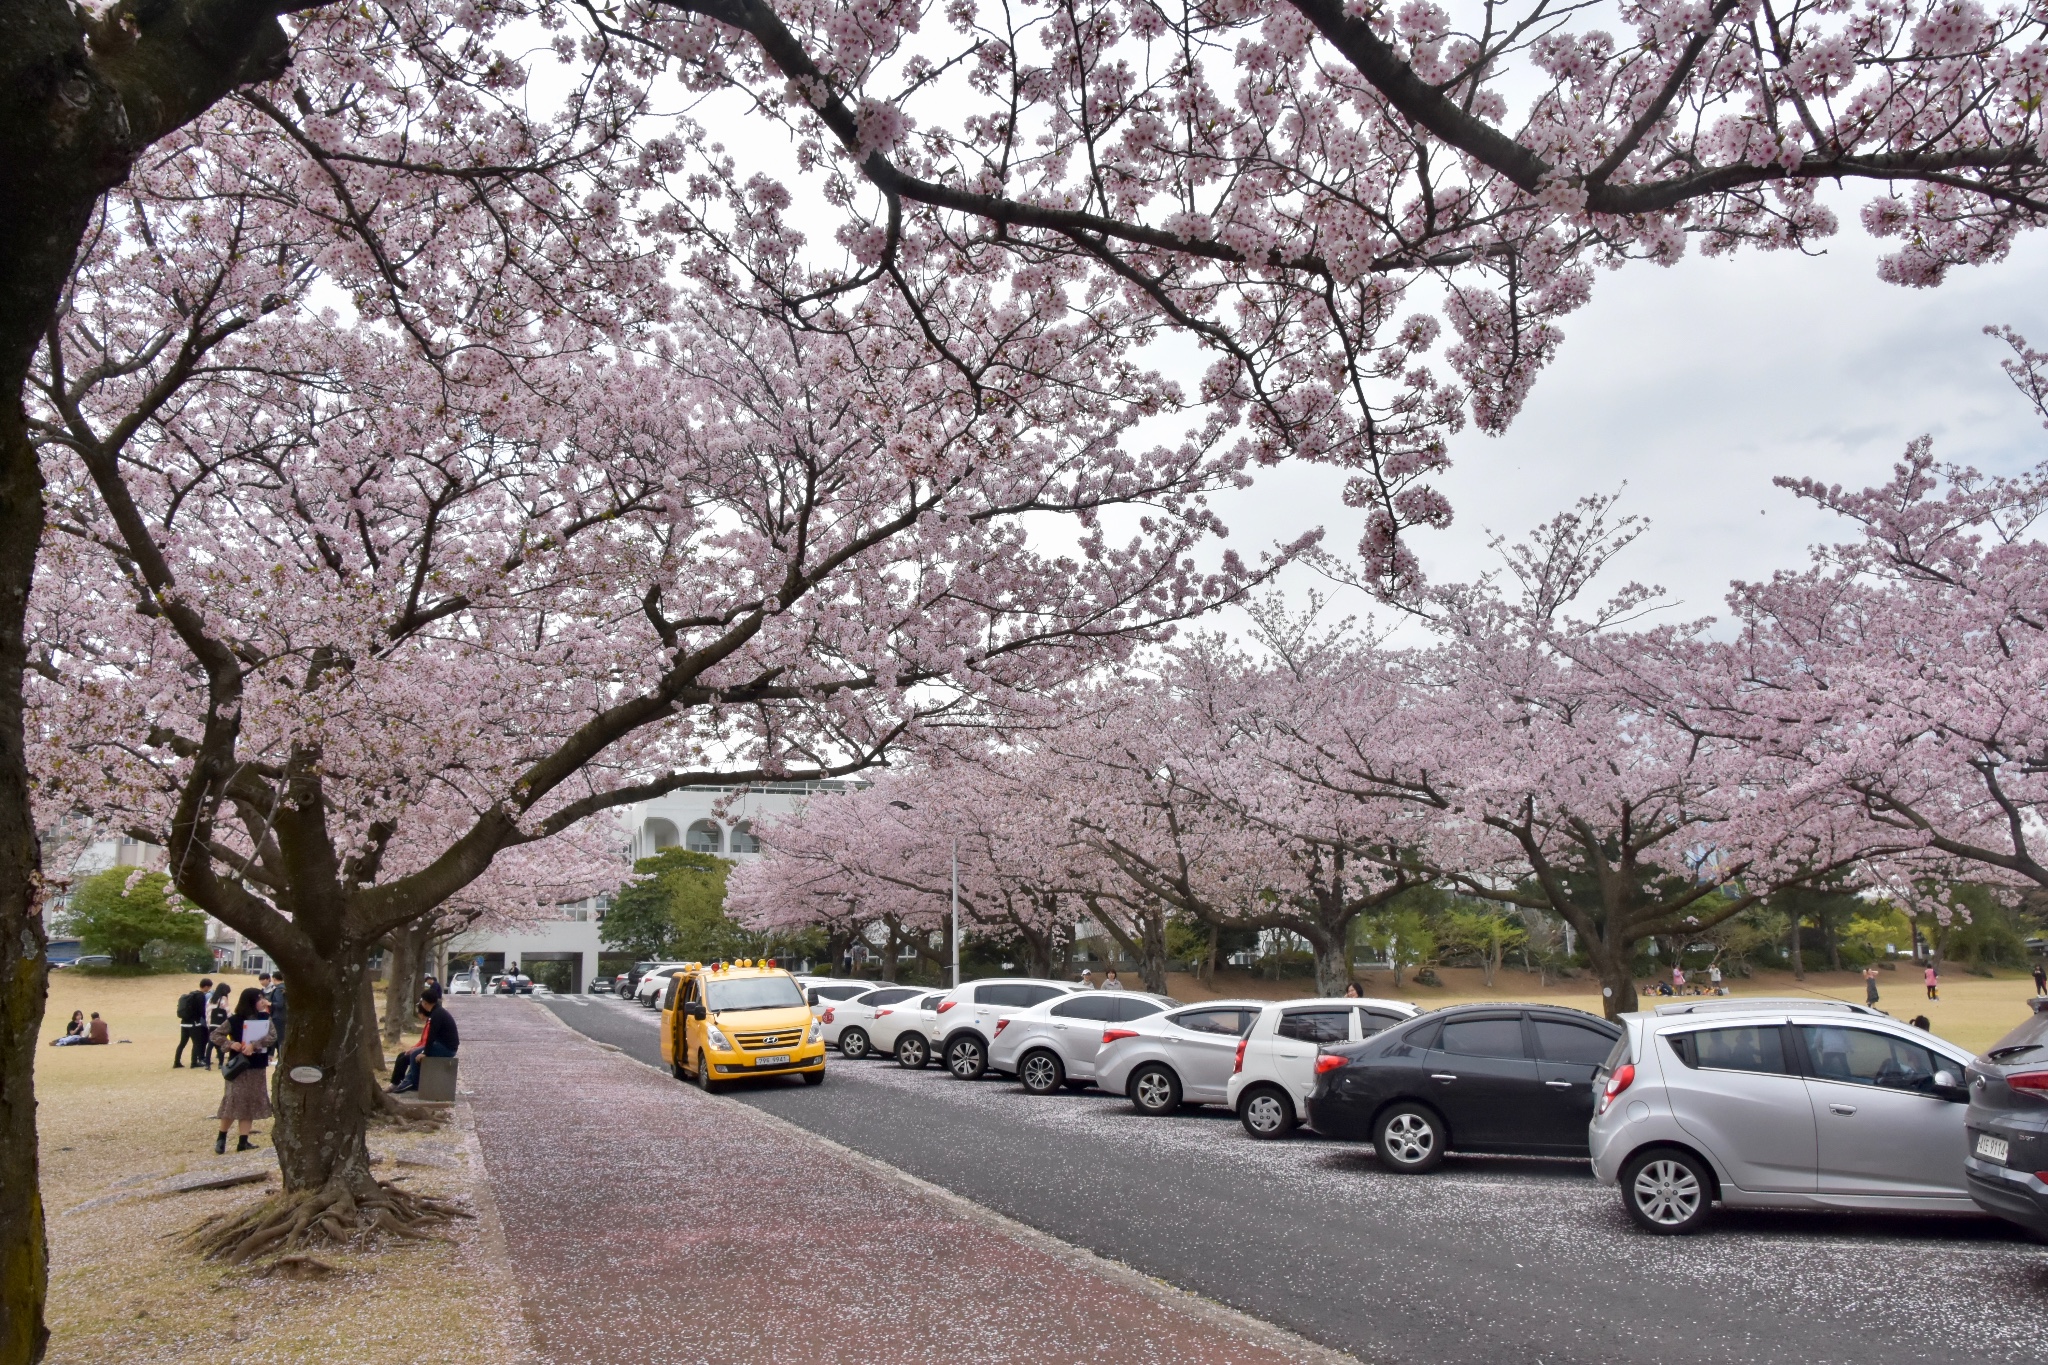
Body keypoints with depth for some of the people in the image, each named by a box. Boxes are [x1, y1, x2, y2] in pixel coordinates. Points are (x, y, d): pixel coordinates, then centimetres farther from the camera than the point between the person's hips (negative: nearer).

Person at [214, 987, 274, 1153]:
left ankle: (243, 1141, 8)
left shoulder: (265, 1018, 1)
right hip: (238, 1066, -3)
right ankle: (221, 1138, 10)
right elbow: (215, 1035, -4)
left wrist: (254, 1045, -25)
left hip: (257, 1066, 3)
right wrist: (231, 1044, -20)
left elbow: (272, 1037, -11)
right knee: (232, 1101, -6)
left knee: (251, 1103, 4)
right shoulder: (234, 1020, -5)